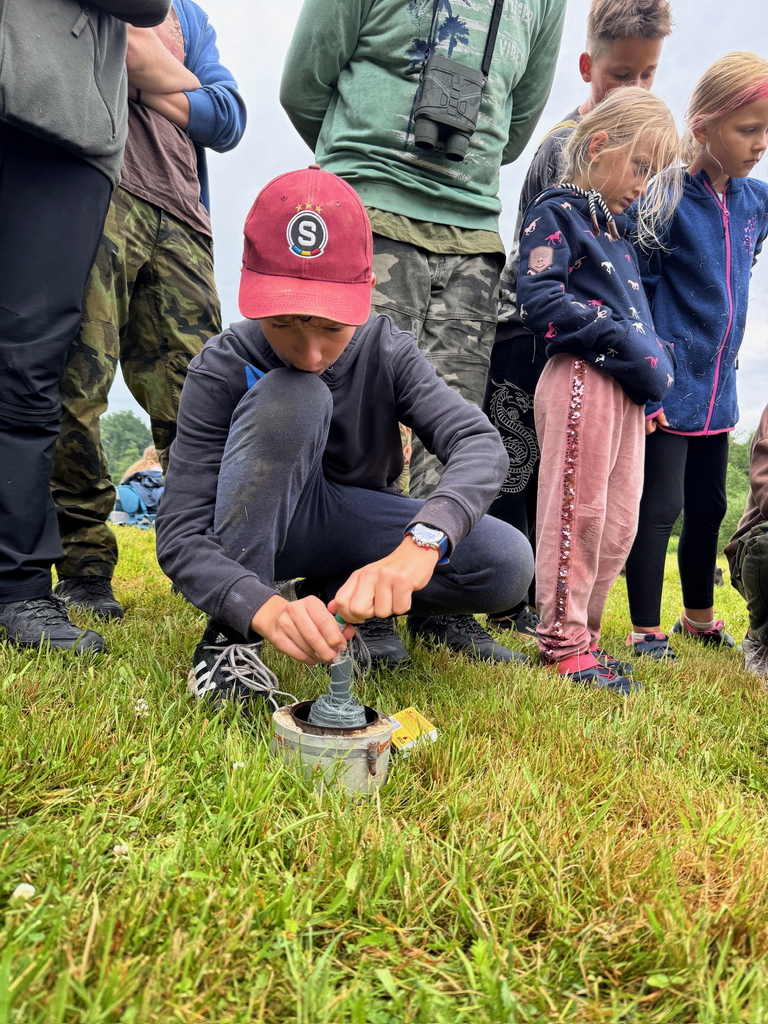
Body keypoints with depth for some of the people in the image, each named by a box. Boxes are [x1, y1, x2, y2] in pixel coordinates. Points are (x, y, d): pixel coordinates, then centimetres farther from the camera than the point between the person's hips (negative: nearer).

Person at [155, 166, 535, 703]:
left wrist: (422, 542, -52)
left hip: (353, 527, 3)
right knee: (291, 398, -33)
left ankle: (335, 599, -1)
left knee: (508, 563, -23)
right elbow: (181, 535, -26)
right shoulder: (223, 367, -22)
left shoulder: (386, 350, -16)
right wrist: (267, 608, -47)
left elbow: (480, 442, -31)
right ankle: (230, 635, -23)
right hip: (252, 534, -2)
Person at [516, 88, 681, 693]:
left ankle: (583, 631, 21)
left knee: (620, 525, 10)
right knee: (577, 513, -5)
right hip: (581, 378, -9)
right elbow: (541, 302, -13)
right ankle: (563, 641, 5)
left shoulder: (618, 229, 26)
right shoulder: (557, 212, 0)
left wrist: (656, 356, 13)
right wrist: (620, 338, -16)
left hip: (627, 389, 9)